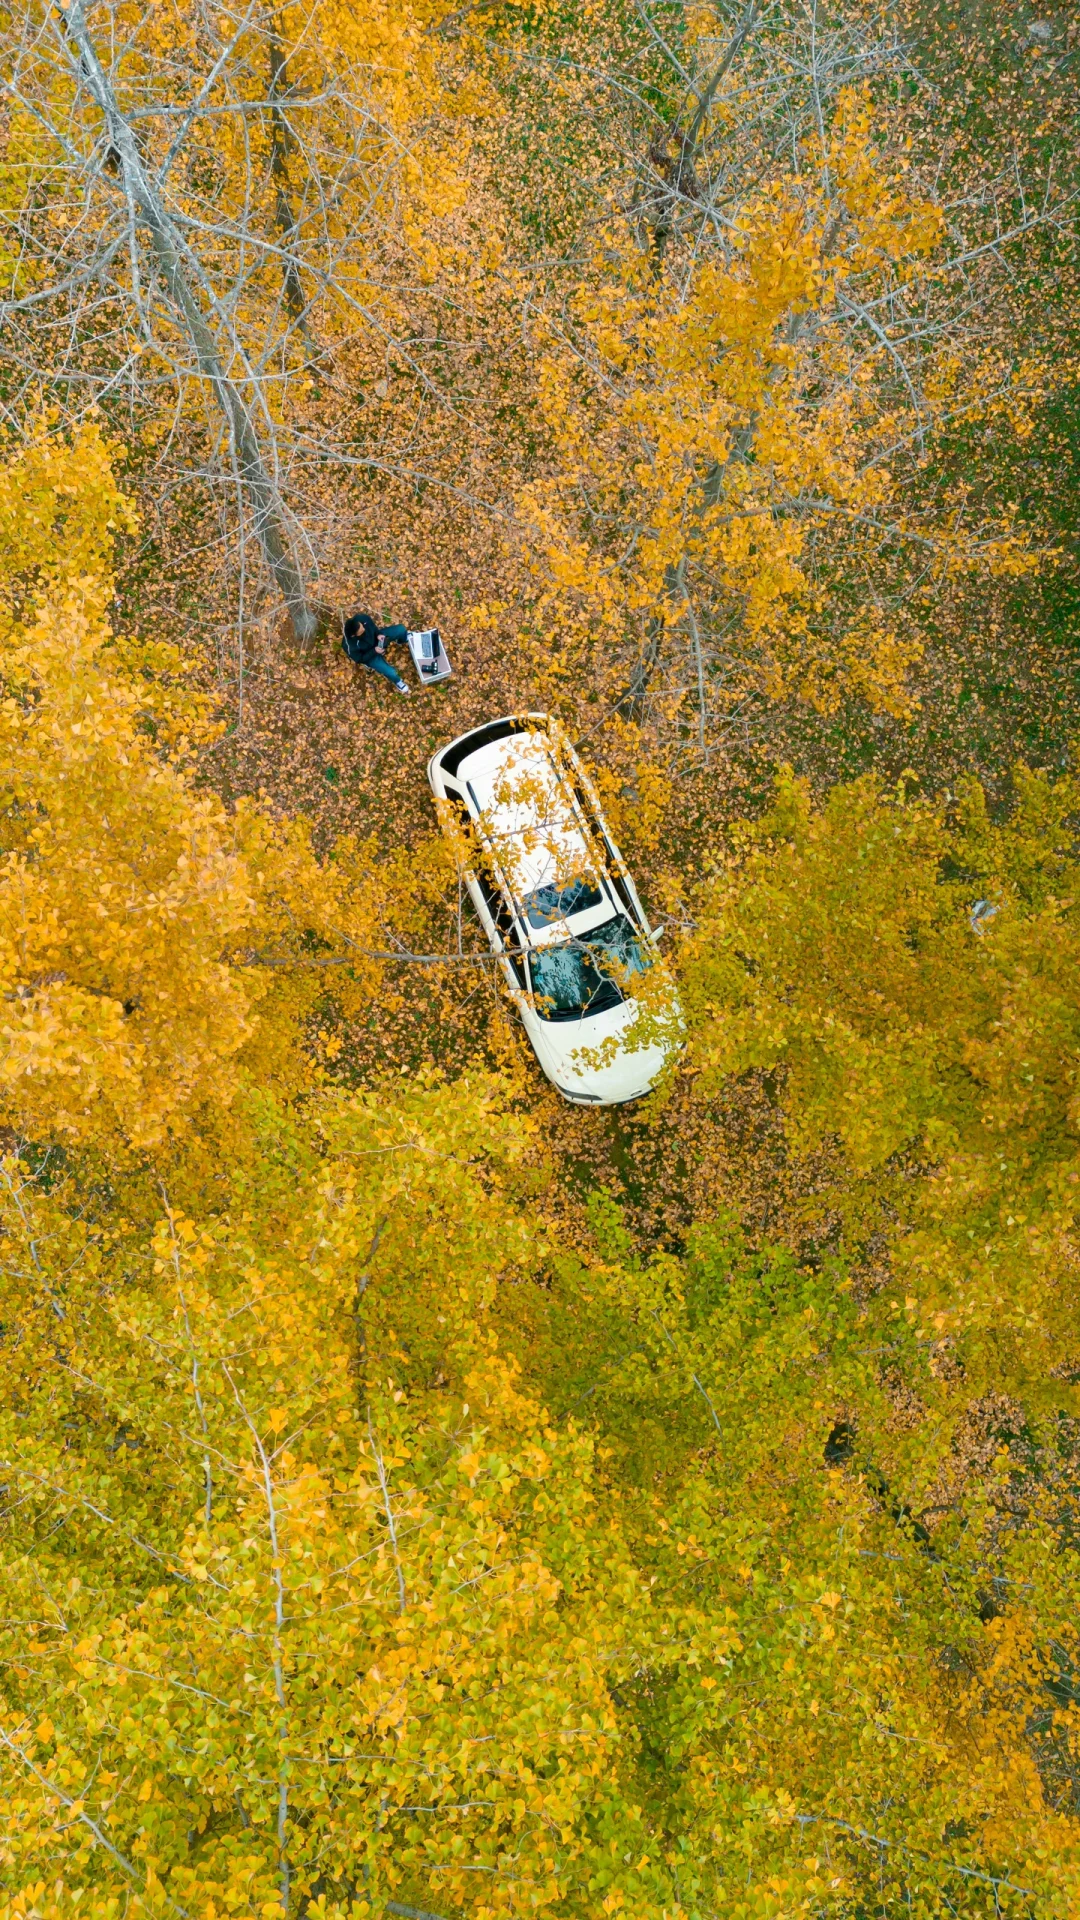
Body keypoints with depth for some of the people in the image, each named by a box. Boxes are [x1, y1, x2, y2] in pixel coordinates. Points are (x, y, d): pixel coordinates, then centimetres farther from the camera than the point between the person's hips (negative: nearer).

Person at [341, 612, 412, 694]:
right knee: (391, 672, -14)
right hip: (369, 655, -4)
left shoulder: (361, 618, -32)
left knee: (401, 629, -3)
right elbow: (360, 659, -20)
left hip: (376, 638, 4)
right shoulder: (350, 646, -40)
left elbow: (372, 625, -7)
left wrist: (378, 634, -22)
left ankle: (408, 638, 37)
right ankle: (397, 681, 27)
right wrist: (374, 651, -28)